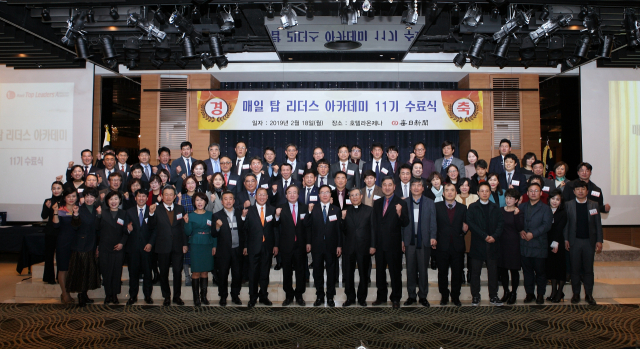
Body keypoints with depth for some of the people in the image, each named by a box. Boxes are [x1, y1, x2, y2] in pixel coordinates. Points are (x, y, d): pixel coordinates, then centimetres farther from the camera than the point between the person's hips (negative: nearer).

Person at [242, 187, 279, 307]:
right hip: (254, 247, -2)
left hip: (268, 247, 2)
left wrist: (275, 245, 0)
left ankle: (263, 296, 23)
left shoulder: (272, 210, 7)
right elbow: (245, 230, 2)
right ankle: (252, 298, 17)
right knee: (253, 273, 5)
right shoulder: (249, 210, 2)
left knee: (265, 273, 10)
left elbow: (275, 228, 5)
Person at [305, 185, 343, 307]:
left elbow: (339, 229, 2)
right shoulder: (313, 209, 3)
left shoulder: (336, 210, 4)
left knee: (331, 272, 8)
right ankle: (319, 296, 21)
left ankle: (330, 297, 19)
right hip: (317, 246, 0)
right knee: (317, 272, 8)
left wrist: (339, 246, -1)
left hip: (331, 247, 0)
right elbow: (308, 226, 2)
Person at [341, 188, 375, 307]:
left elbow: (373, 229, 2)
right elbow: (343, 230, 4)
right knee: (348, 274, 7)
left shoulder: (369, 210, 4)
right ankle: (350, 297, 21)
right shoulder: (345, 211, 8)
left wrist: (373, 246, -5)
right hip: (349, 247, 1)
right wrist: (343, 218, -13)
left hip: (364, 247, -1)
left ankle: (362, 298, 21)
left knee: (364, 274, 8)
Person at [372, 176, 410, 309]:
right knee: (379, 272, 14)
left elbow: (405, 224, -12)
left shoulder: (400, 203, -4)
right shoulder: (377, 203, 11)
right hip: (379, 244, 5)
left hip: (393, 245, -5)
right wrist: (373, 243, 7)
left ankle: (395, 299, 17)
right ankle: (382, 297, 28)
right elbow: (375, 224, 12)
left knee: (395, 272, 4)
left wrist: (400, 213, -31)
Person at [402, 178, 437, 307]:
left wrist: (433, 237, -9)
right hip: (409, 241, 1)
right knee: (410, 270, 6)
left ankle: (423, 296, 15)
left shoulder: (430, 203, 7)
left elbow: (433, 222, 3)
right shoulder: (404, 202, 7)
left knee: (423, 270, 4)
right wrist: (402, 240, 0)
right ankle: (411, 296, 16)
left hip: (424, 241, 0)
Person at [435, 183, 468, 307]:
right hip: (442, 246, -1)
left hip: (457, 246, 1)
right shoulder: (437, 206, 4)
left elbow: (465, 225, 9)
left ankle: (456, 297, 21)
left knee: (457, 274, 7)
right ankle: (444, 296, 22)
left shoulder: (463, 208, 9)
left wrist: (465, 229, -13)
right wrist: (434, 238, -11)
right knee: (442, 273, 7)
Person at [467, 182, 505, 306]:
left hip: (492, 244, 2)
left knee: (493, 271, 5)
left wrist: (494, 236, -12)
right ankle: (475, 296, 10)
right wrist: (484, 236, -13)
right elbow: (470, 223, -6)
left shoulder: (496, 208, 13)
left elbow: (500, 223, 5)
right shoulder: (472, 207, 4)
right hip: (477, 244, -2)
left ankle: (493, 296, 15)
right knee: (475, 271, 2)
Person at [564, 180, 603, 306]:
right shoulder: (568, 204, 2)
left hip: (589, 241, 1)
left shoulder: (594, 205, 4)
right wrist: (565, 239, -5)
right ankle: (576, 294, 15)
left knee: (589, 269, 7)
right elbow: (565, 223, 1)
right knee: (575, 269, 5)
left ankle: (589, 294, 16)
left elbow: (598, 224, 4)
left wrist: (599, 241, -1)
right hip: (574, 241, -1)